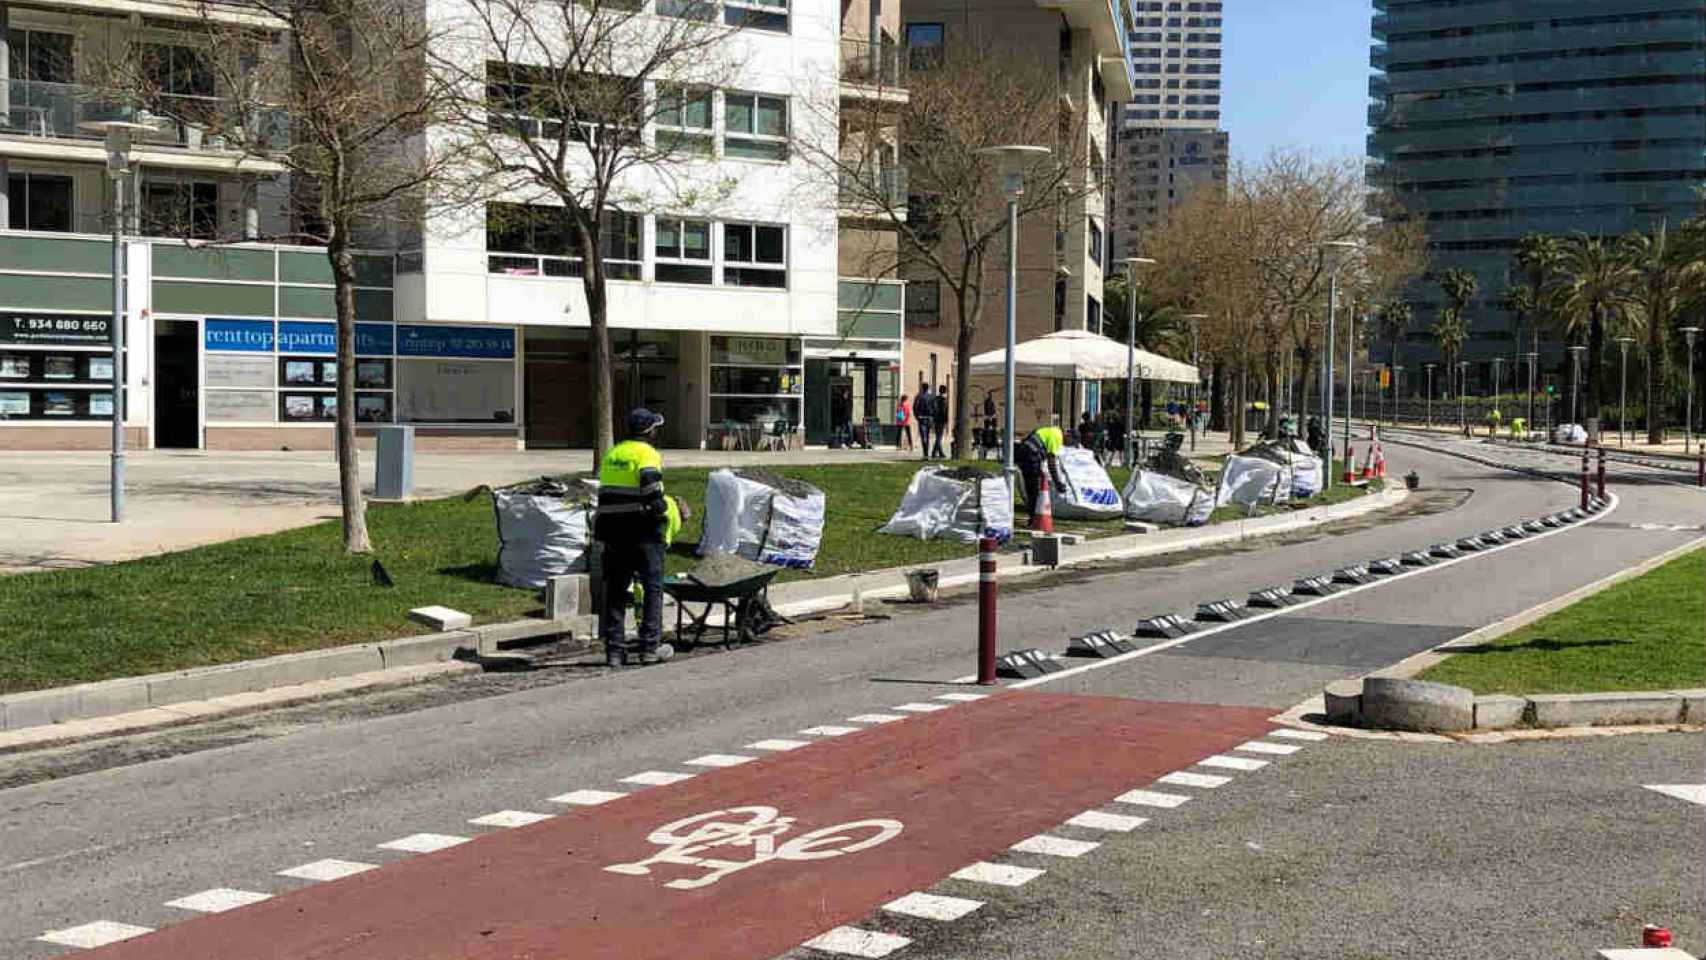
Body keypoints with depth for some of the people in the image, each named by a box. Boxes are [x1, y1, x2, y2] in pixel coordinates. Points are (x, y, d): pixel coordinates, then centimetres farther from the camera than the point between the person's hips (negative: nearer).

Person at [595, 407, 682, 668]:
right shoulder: (647, 453, -9)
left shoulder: (610, 454, 14)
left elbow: (606, 494, 17)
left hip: (613, 529, 6)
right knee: (653, 587, 4)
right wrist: (664, 510, -5)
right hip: (644, 529, -6)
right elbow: (651, 489, -22)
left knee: (615, 589, 9)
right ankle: (649, 647, 3)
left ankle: (614, 649, 8)